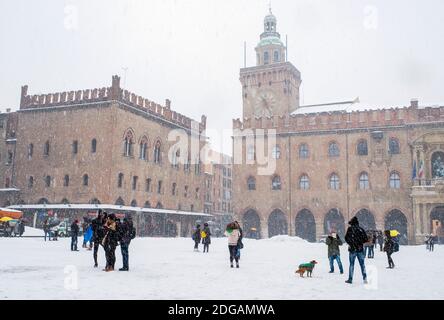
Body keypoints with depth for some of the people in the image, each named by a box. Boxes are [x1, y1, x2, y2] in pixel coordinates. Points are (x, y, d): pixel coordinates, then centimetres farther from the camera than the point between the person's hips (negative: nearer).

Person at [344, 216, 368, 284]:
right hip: (360, 249, 2)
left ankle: (350, 279, 7)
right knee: (362, 264, 10)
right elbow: (365, 239, 1)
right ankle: (365, 278, 4)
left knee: (351, 264, 5)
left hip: (352, 249, -2)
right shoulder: (361, 229, 1)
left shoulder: (350, 229, -7)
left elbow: (346, 238, -7)